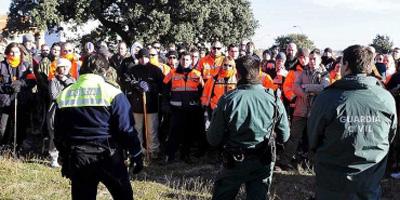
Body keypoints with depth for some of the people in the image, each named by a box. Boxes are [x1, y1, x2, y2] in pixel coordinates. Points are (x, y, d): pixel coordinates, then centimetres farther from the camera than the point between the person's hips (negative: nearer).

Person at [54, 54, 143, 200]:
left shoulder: (64, 95, 5)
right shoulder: (112, 93, -8)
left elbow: (59, 134, 11)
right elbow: (126, 129, -10)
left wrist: (65, 160, 20)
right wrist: (136, 155, 0)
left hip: (77, 159, 4)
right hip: (107, 156, -3)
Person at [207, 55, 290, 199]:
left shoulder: (227, 100, -17)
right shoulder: (274, 99, -11)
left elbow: (213, 139, -12)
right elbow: (284, 136, -1)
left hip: (234, 162, -1)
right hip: (263, 163, 1)